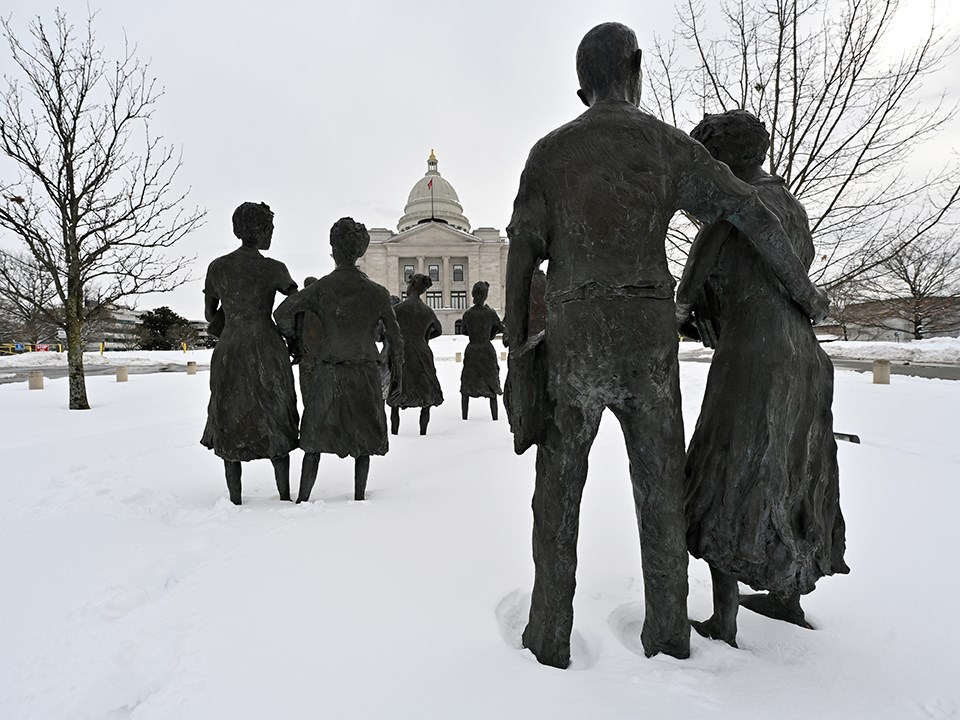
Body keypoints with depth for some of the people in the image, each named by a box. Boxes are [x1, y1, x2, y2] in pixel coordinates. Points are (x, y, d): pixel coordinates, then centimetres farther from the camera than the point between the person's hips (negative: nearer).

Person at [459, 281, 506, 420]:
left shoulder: (467, 314, -5)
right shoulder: (490, 312, -10)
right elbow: (503, 328, 3)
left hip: (471, 350, 1)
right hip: (487, 350, -1)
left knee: (466, 387, 11)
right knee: (492, 387, 10)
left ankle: (464, 418, 10)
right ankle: (494, 418, 11)